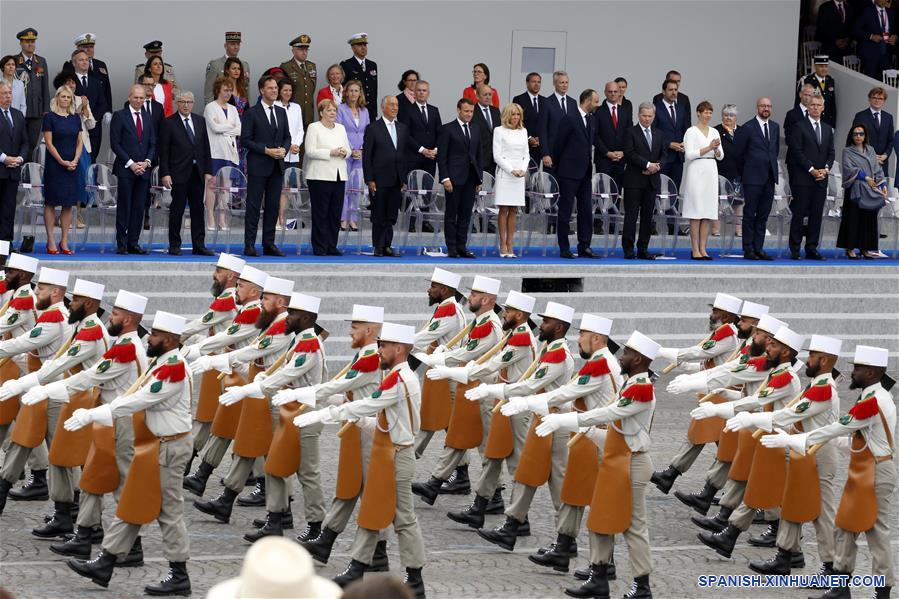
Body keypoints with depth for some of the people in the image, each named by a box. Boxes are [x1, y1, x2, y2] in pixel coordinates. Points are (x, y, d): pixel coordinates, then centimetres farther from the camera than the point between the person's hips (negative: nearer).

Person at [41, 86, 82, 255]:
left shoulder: (76, 118, 10)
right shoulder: (50, 117, -3)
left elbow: (80, 142, 10)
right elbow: (49, 143, -7)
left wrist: (75, 161, -5)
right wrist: (62, 161, -12)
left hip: (72, 165, 4)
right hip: (54, 164, -4)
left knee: (69, 204, 3)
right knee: (51, 203, -2)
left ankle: (64, 242, 7)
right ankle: (51, 242, -1)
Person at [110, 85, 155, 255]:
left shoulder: (147, 118, 14)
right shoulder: (119, 116, -1)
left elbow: (152, 144, 15)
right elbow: (115, 143, -6)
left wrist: (147, 162, -3)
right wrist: (131, 164, -11)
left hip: (143, 169, 5)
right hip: (125, 169, -5)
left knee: (139, 208, 3)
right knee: (124, 207, -3)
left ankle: (133, 243, 7)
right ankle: (122, 244, 0)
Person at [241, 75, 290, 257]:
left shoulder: (281, 112, 13)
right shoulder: (251, 113, -5)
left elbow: (287, 137, 17)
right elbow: (245, 140, -9)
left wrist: (284, 149, -5)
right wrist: (266, 151, -16)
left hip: (277, 166, 6)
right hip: (258, 166, -6)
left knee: (273, 206, 7)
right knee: (254, 206, -3)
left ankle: (269, 244, 11)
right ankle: (249, 245, -1)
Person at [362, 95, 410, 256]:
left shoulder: (402, 129, 13)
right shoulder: (373, 129, -3)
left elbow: (405, 154, 16)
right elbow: (366, 156, -5)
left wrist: (404, 179, 10)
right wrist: (369, 180, -11)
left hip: (396, 181, 5)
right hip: (380, 181, -5)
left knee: (391, 217, 6)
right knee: (379, 216, 0)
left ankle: (386, 246, 10)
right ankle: (378, 247, 5)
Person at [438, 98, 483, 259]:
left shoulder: (475, 131, 15)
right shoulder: (448, 129, -2)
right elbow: (441, 156, -6)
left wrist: (479, 179, 12)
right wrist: (445, 178, -14)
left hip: (470, 179, 6)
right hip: (454, 178, -5)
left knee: (466, 215, 6)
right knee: (451, 214, -1)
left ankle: (462, 247, 10)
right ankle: (452, 248, 2)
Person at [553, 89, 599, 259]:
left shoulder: (590, 120, 12)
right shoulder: (569, 119, -12)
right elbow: (557, 144, -8)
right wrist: (558, 166, 1)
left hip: (584, 173, 7)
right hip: (569, 173, -7)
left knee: (586, 210, 5)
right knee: (565, 211, -1)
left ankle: (584, 247, 9)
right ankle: (564, 249, 2)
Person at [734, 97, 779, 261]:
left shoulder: (775, 127, 12)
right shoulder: (748, 128, -6)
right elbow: (738, 152, 0)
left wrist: (771, 166, 16)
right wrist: (746, 170, 7)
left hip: (769, 177, 6)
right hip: (753, 178, -6)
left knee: (763, 215, 7)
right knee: (750, 215, -2)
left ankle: (758, 249, 10)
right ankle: (748, 250, 0)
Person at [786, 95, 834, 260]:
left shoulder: (827, 129, 16)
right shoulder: (799, 127, -2)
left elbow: (831, 152, 15)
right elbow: (796, 151, -9)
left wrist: (826, 169, -3)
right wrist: (811, 169, -13)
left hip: (821, 178, 5)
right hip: (803, 178, -5)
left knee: (816, 214, 4)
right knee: (799, 214, -4)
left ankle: (811, 249, 8)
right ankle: (795, 250, 0)